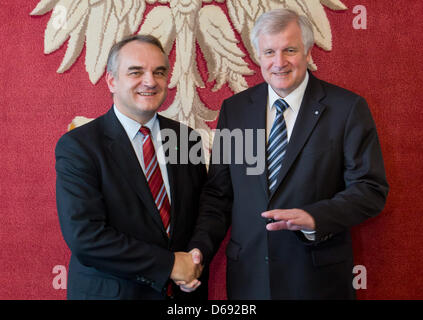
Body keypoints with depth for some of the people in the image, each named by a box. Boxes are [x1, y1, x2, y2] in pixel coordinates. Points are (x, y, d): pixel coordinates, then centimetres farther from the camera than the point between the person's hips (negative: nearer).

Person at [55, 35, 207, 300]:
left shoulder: (187, 138, 0)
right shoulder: (77, 146, -13)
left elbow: (205, 210, 8)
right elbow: (84, 236, -20)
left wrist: (196, 260, -10)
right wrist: (169, 265, -20)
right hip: (110, 291, -3)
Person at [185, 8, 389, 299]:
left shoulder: (348, 108, -7)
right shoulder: (234, 109, 3)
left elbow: (371, 189, -9)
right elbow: (218, 193, 5)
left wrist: (313, 218, -24)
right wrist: (200, 250, -8)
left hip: (318, 278, -2)